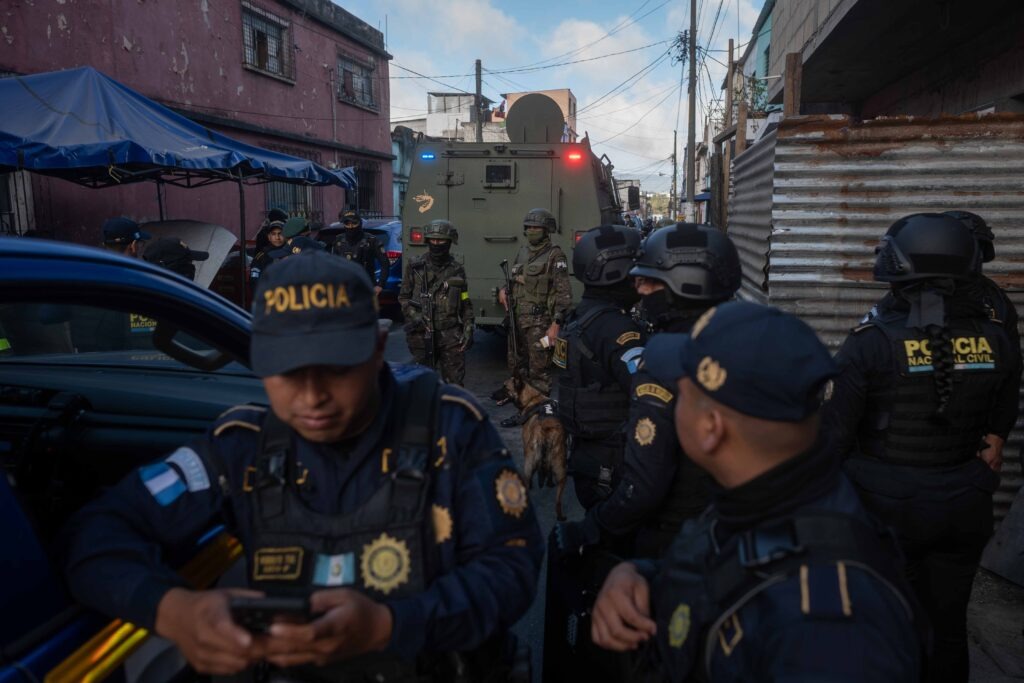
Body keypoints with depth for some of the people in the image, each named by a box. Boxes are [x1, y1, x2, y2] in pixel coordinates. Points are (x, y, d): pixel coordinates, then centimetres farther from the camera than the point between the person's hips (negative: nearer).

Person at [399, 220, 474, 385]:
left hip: (451, 335, 0)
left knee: (454, 381, 0)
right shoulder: (415, 267, 4)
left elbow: (466, 304, 10)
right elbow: (403, 297, 8)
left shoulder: (457, 270, 8)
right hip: (422, 334, 0)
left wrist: (468, 330, 1)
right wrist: (413, 315, -9)